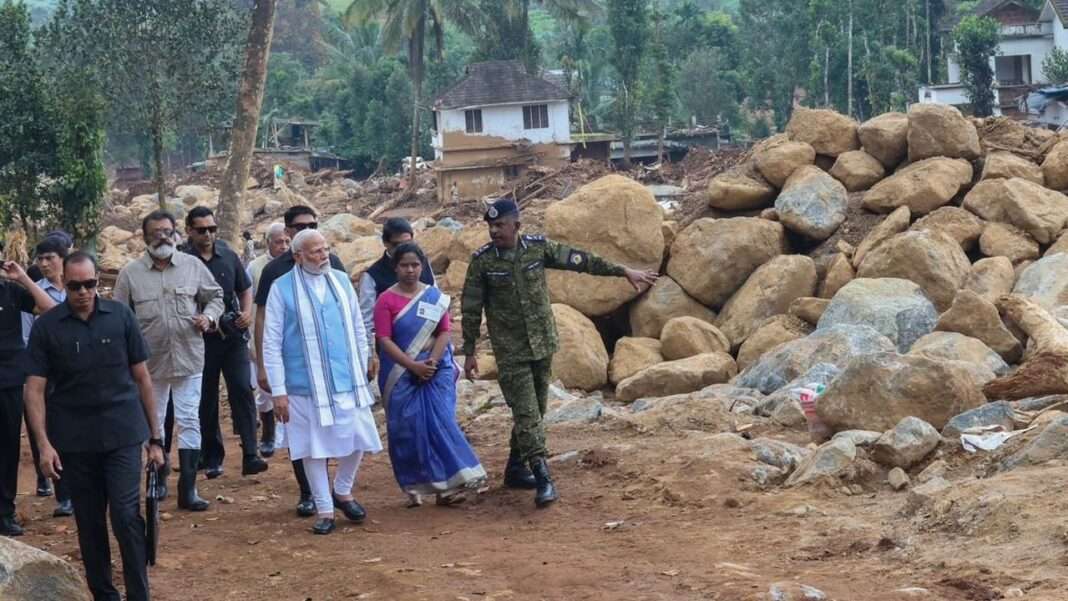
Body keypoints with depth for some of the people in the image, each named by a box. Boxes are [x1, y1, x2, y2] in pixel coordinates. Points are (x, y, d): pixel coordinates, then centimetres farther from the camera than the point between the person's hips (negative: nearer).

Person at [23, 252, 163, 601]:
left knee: (126, 516, -8)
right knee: (89, 523, 9)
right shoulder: (47, 327, -1)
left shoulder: (120, 316, 0)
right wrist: (44, 443, -12)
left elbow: (142, 378, 5)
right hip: (74, 441, 1)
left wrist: (155, 438, 5)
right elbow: (35, 389, -2)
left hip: (122, 436, -1)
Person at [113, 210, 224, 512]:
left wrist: (209, 317, -10)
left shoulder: (193, 265, -1)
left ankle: (188, 489, 3)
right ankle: (159, 476, 31)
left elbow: (215, 296, 10)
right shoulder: (130, 273, -2)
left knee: (189, 422, -1)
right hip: (149, 361, 1)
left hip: (189, 359, 0)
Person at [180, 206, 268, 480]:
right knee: (206, 399, 6)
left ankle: (250, 456, -9)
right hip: (201, 338, -2)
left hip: (233, 335, 2)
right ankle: (212, 459, 17)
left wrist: (247, 312, 1)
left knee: (242, 390, -8)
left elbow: (245, 288, 19)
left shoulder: (228, 256, 6)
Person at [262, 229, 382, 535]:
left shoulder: (341, 281, 6)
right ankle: (324, 510, 17)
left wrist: (362, 369, 11)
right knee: (315, 448, 4)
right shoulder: (282, 289, -6)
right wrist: (278, 391, -9)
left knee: (358, 441, 5)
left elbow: (358, 329, 13)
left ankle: (342, 491, 30)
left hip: (347, 381, 3)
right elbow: (271, 344, -6)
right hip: (306, 386, -3)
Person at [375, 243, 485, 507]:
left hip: (436, 369, 2)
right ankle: (413, 487, 12)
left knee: (440, 423, -5)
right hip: (401, 372, -2)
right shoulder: (386, 300, -4)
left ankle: (446, 486, -5)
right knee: (408, 428, 1)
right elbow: (385, 340, -9)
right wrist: (414, 366, -17)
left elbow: (445, 331, 1)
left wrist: (432, 361, -15)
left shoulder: (435, 296, 5)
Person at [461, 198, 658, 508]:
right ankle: (542, 478, -15)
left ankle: (516, 469, 25)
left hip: (543, 345, 4)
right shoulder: (482, 261, -8)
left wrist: (624, 271, 1)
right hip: (510, 351, -4)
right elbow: (471, 309, -2)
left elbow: (580, 260, 2)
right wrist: (469, 353, -1)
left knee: (534, 410, 11)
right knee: (526, 412, -11)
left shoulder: (538, 247, -2)